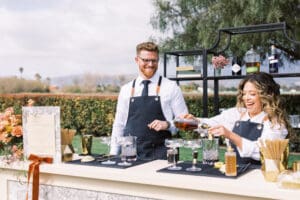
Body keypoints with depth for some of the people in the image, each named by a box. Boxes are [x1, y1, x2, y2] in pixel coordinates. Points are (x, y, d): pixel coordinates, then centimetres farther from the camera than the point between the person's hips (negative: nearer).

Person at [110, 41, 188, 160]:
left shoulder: (171, 87, 0)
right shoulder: (126, 90, 9)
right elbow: (119, 124, 12)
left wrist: (167, 124, -15)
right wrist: (113, 154, 7)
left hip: (161, 154, -2)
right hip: (131, 154, 2)